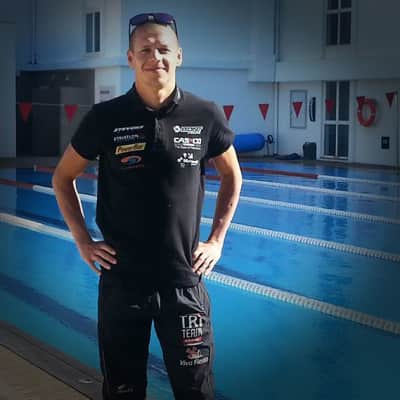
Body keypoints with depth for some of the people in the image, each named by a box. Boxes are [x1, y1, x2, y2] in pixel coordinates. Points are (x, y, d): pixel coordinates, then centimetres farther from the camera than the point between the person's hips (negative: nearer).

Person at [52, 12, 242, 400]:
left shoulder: (205, 116, -5)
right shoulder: (106, 117, -6)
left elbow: (232, 175, 13)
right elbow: (63, 177, 8)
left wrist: (216, 240, 7)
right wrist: (83, 241, 1)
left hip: (184, 280, 0)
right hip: (121, 279, 0)